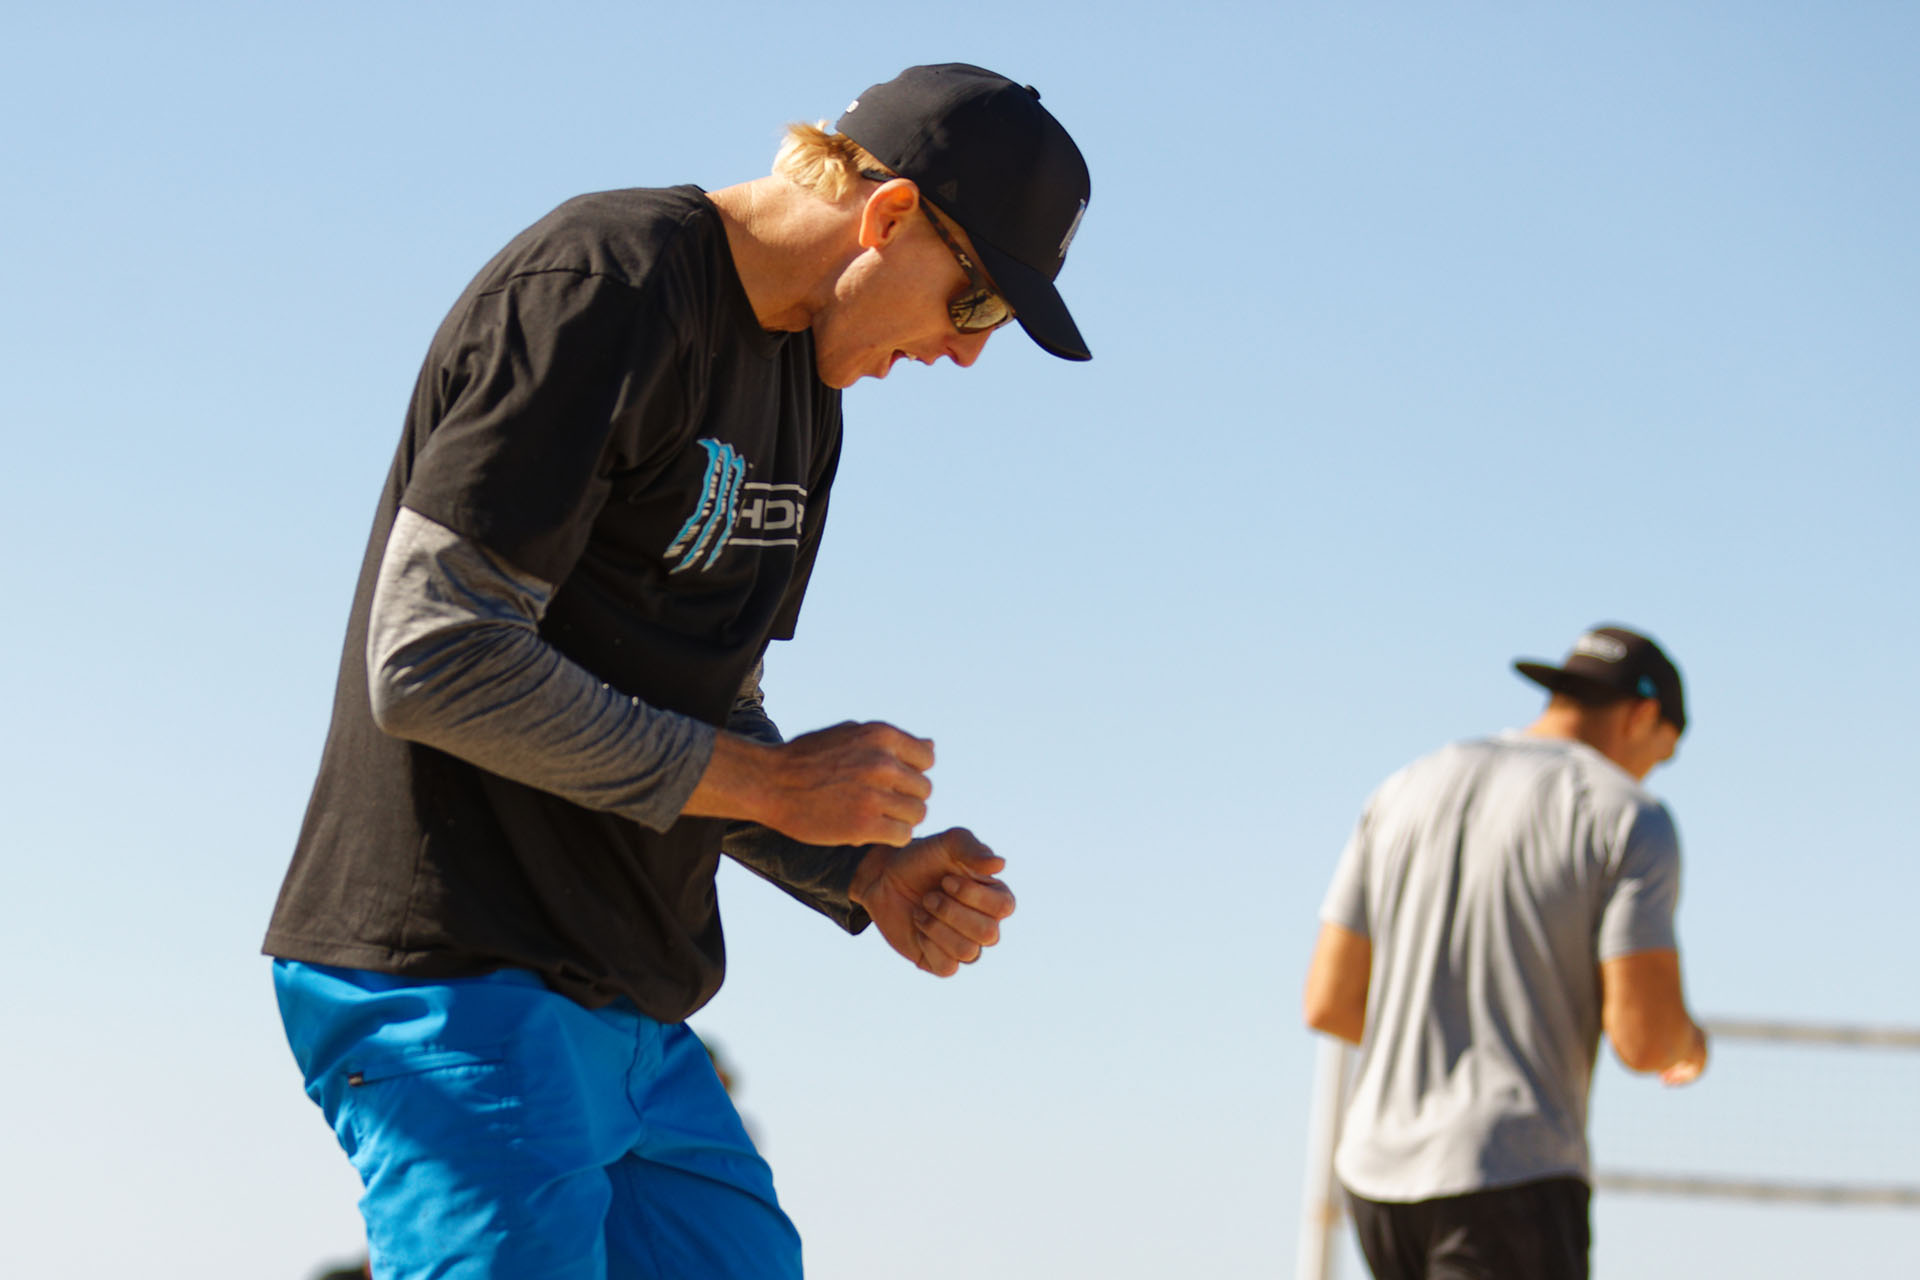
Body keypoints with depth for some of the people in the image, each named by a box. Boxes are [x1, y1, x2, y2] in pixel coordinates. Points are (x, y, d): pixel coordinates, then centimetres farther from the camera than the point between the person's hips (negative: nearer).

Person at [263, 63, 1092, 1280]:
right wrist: (768, 781, -16)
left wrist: (864, 877, 3)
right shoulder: (601, 288, -14)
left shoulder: (804, 380, 17)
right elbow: (433, 663, -21)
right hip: (462, 993, -9)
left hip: (636, 1020, 9)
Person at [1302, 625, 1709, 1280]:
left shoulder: (1405, 791, 11)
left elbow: (1329, 1004, 10)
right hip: (1513, 1184, -7)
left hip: (1377, 1177, 7)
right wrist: (1687, 1039, 12)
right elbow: (1646, 1039, -13)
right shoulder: (1627, 819, -5)